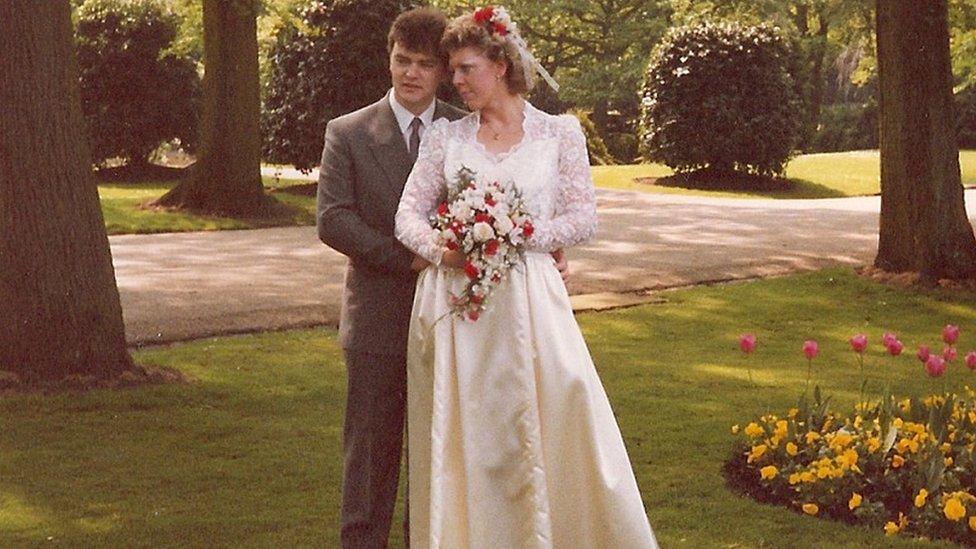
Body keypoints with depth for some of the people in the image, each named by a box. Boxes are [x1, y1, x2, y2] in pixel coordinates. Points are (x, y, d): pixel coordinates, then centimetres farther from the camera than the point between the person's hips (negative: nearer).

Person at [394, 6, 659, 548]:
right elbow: (408, 213, 6)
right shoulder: (445, 136, 9)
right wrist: (442, 249, -13)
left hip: (528, 302, -2)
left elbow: (583, 217, 0)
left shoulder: (559, 132, 4)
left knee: (545, 436, -4)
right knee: (461, 438, 3)